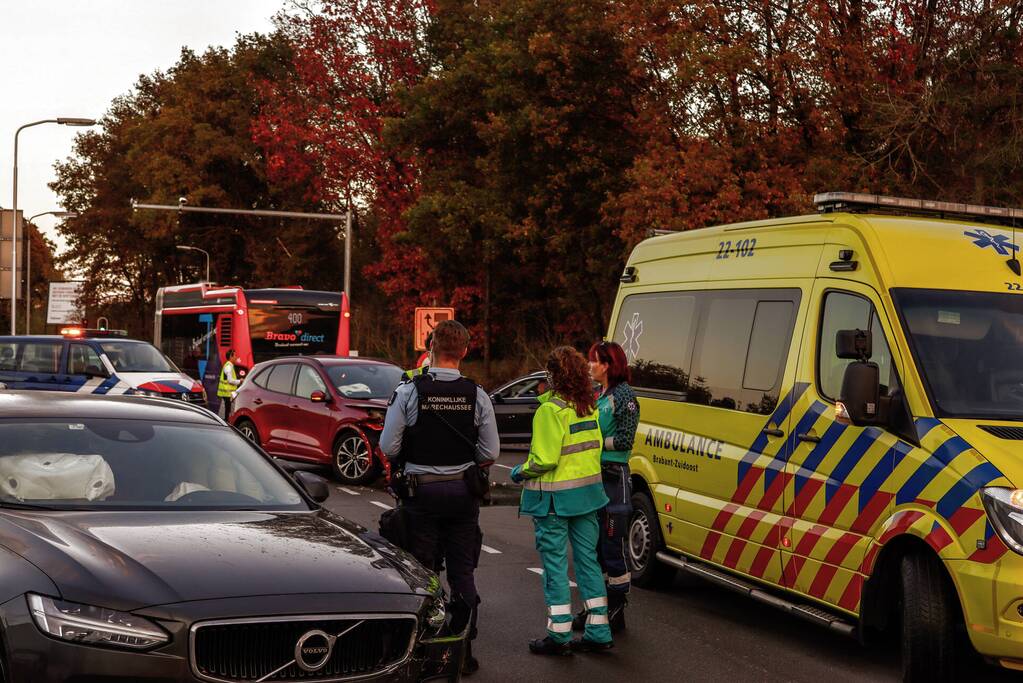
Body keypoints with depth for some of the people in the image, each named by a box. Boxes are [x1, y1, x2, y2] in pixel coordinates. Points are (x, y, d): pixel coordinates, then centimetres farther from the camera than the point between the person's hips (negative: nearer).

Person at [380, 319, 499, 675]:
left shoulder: (408, 391, -11)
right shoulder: (477, 395, -5)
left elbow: (388, 446, -10)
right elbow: (490, 454, -4)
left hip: (421, 489, -2)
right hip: (463, 490, 2)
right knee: (462, 571, 11)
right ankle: (462, 652, 16)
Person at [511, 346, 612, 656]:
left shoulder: (551, 410, -16)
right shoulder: (589, 407, 7)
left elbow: (545, 459, -20)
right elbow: (595, 446, 13)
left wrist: (521, 473, -4)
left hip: (555, 496, -7)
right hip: (588, 490, 7)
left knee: (555, 563, 2)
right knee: (588, 558, 12)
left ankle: (560, 635, 7)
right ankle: (599, 633, 16)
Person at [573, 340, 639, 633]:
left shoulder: (624, 396, -10)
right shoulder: (597, 395, 14)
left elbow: (625, 440, -15)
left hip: (614, 479, -9)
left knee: (612, 548, -3)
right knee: (593, 547, 13)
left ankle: (616, 611, 6)